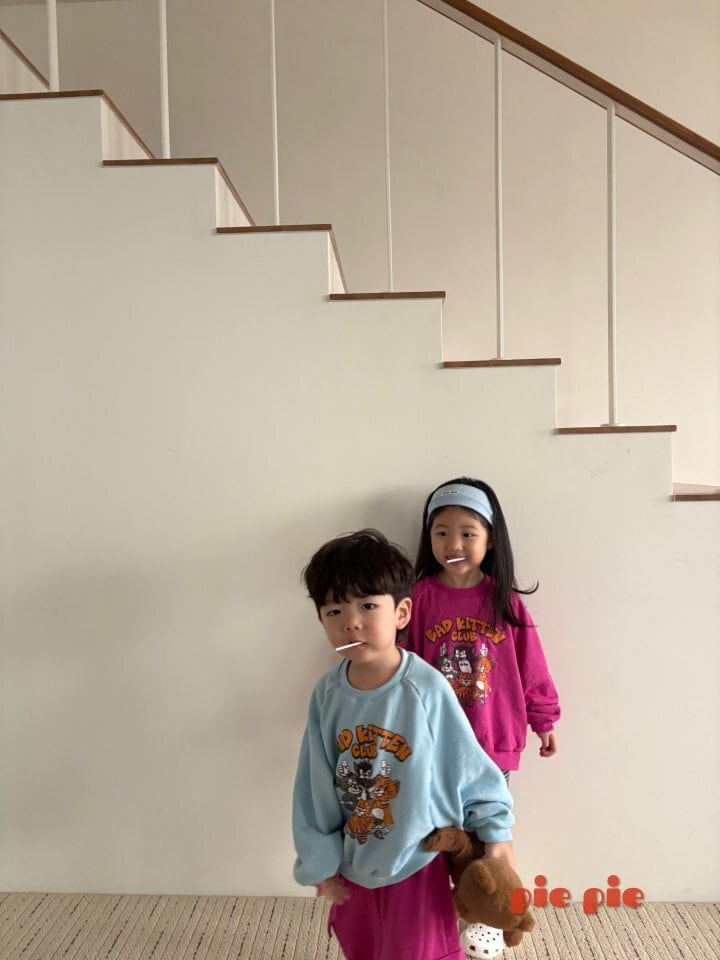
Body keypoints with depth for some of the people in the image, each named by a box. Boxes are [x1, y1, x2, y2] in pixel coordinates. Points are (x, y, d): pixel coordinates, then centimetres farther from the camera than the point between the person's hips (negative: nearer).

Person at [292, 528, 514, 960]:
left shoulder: (426, 689, -24)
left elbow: (469, 765, -11)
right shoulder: (327, 694, -13)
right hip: (353, 864, 4)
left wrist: (496, 831, -3)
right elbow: (315, 786, -3)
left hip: (416, 862, -4)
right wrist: (319, 862, 2)